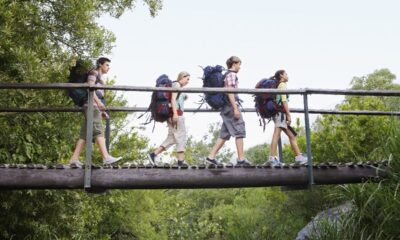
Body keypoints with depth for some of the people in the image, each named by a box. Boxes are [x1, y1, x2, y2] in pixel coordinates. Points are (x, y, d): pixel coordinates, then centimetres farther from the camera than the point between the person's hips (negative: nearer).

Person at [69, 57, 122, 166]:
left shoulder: (99, 78, 31)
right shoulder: (94, 73, 5)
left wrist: (102, 111, 19)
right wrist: (98, 101, -22)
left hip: (95, 106, 9)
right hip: (91, 105, -9)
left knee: (85, 133, 1)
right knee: (98, 130, -21)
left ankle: (74, 158, -3)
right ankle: (106, 157, -33)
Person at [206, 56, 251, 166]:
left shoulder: (226, 74, 22)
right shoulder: (232, 74, -7)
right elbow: (230, 92, -17)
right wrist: (235, 108, -21)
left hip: (226, 107, 9)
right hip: (231, 105, -9)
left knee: (225, 134, 9)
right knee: (239, 131, -6)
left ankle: (211, 156, 5)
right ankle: (241, 159, -7)